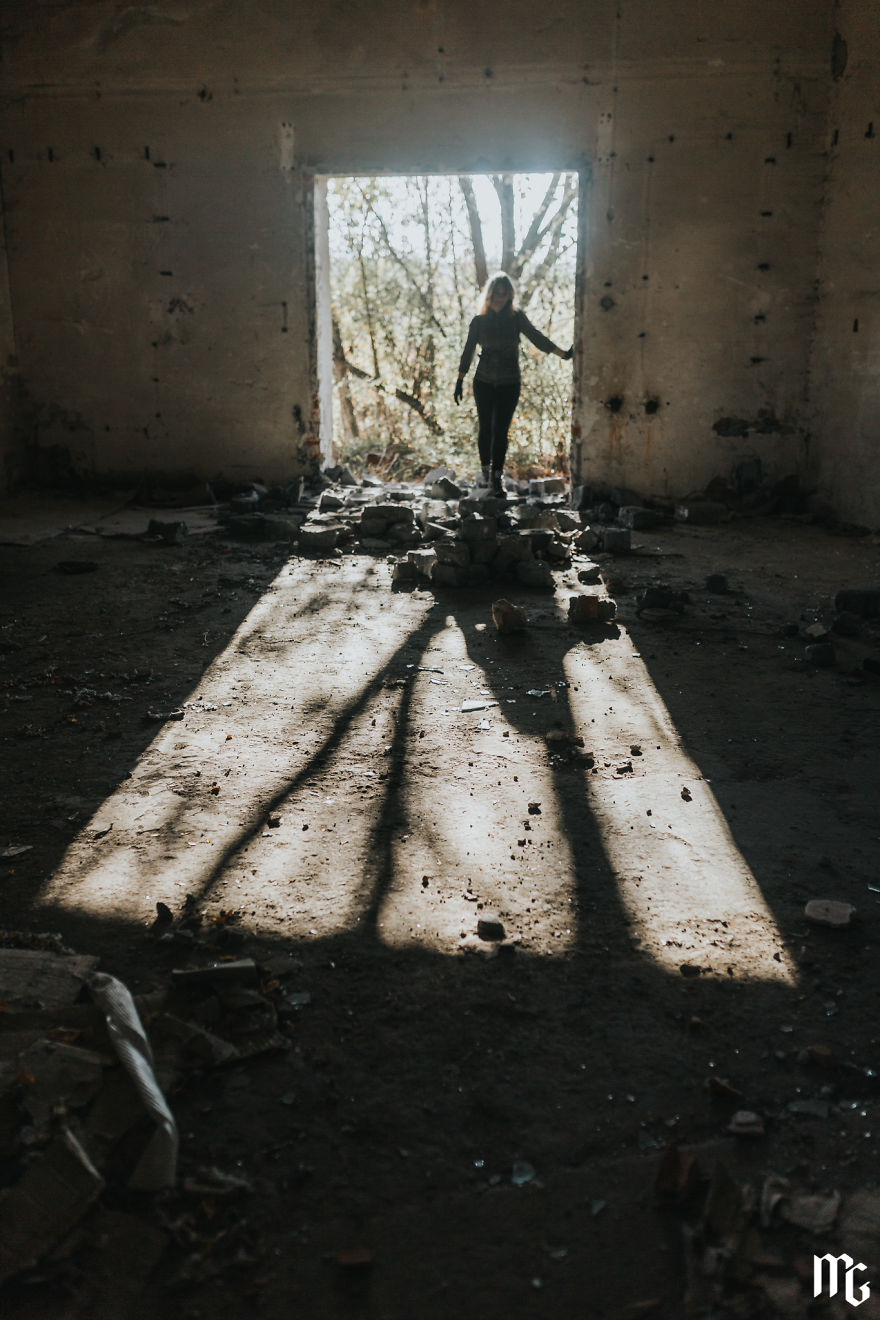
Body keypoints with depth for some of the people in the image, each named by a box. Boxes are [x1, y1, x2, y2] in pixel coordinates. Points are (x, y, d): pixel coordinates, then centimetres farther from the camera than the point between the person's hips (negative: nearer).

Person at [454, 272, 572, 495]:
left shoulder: (516, 318, 0)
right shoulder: (479, 321, 2)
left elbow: (536, 337, -8)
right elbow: (468, 352, 6)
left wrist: (563, 353, -20)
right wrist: (459, 382, 4)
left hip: (509, 384, -1)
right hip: (483, 383, 1)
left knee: (500, 430, -6)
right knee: (485, 428, 4)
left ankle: (496, 478, -1)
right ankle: (486, 469, 25)